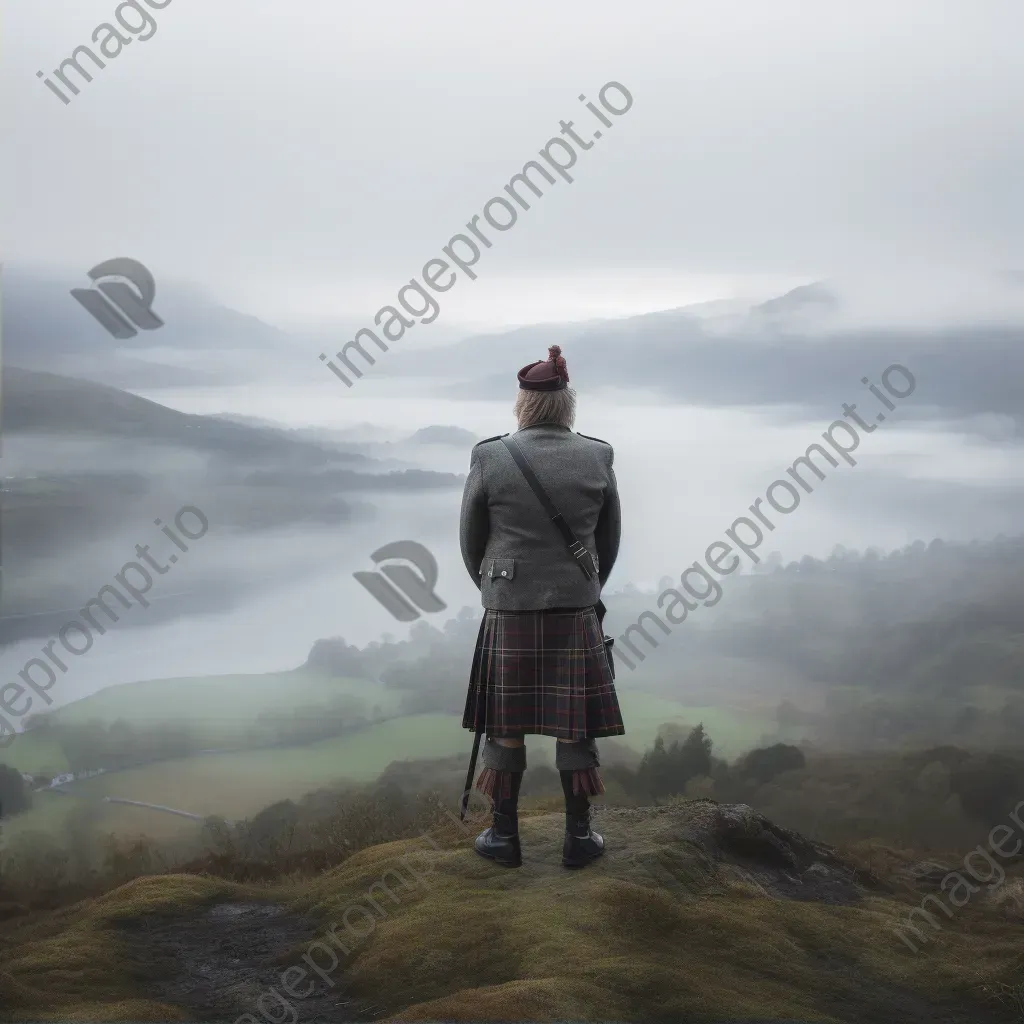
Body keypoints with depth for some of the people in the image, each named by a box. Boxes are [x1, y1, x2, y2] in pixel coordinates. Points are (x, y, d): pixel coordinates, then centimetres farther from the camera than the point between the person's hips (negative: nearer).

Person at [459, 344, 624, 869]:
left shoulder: (489, 458, -7)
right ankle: (579, 836, 17)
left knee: (505, 723, 10)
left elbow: (471, 540, 3)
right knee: (576, 725, 10)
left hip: (508, 613, -1)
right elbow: (609, 540, 7)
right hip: (577, 612, 1)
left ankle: (504, 835, 19)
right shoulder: (598, 458, -3)